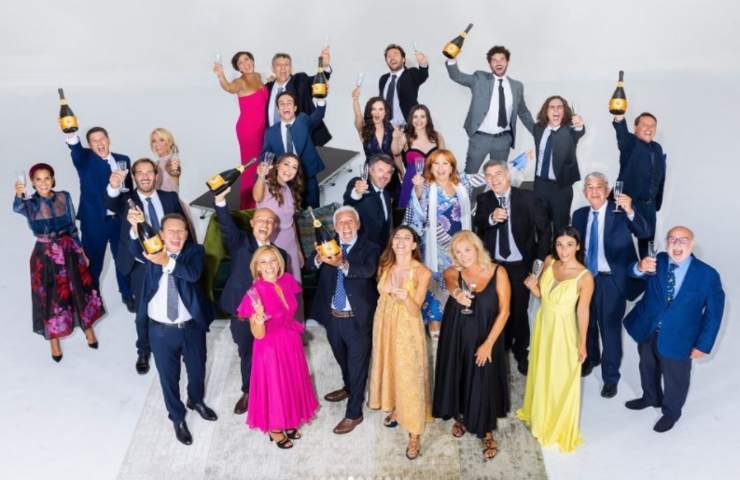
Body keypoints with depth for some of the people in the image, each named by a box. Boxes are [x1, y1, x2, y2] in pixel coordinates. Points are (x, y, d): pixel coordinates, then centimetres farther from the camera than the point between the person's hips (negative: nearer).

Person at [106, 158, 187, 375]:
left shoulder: (170, 198, -1)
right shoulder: (127, 200, -8)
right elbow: (110, 204, -32)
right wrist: (113, 187, -54)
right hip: (142, 267, -1)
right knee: (144, 313, 13)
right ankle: (143, 352, 34)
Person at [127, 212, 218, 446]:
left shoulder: (195, 251, -9)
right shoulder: (152, 250, -5)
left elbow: (193, 274, -29)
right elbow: (135, 249, -27)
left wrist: (167, 262, -44)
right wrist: (135, 228, -47)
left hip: (192, 327, 1)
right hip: (161, 330, 0)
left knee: (197, 369, 22)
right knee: (169, 376, 15)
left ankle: (196, 401, 53)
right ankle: (177, 418, 39)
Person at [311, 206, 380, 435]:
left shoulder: (370, 249, -9)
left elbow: (368, 270, -29)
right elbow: (310, 265, -10)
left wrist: (342, 263, -46)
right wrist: (319, 258, -34)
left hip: (357, 319, -5)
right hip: (333, 317, 5)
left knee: (357, 365, 7)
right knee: (343, 360, 27)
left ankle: (354, 414, 21)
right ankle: (348, 388, 54)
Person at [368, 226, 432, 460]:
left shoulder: (422, 272, -14)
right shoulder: (384, 266, 1)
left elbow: (415, 311, -19)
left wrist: (405, 296, -36)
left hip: (407, 329, -5)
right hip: (384, 325, 5)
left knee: (409, 376, -1)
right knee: (389, 368, 18)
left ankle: (414, 433, 8)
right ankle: (396, 409, 41)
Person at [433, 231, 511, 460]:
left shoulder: (497, 272, -13)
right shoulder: (453, 271, -6)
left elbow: (504, 310, -12)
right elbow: (449, 280, -29)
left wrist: (488, 344, -16)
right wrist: (456, 291, -53)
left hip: (485, 338, -2)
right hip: (456, 337, 2)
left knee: (484, 383, 5)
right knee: (456, 378, 16)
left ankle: (487, 432, 28)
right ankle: (460, 417, 45)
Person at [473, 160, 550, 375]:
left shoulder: (527, 198, -9)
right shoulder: (484, 199, -1)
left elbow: (544, 228, -2)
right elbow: (477, 224, -14)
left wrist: (541, 257, -5)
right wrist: (491, 218, -34)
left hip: (520, 265, -2)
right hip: (493, 264, 2)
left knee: (519, 310, 8)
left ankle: (521, 352, 28)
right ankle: (501, 347, 38)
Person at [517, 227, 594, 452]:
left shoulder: (584, 277, -23)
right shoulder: (549, 262, -9)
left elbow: (583, 311, -15)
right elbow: (540, 294, 3)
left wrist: (582, 344, -9)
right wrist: (532, 286, -20)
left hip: (564, 331, -5)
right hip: (543, 324, 6)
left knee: (562, 380, 11)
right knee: (540, 372, 24)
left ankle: (560, 430, 34)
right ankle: (539, 415, 50)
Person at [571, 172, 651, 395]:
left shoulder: (620, 212, -12)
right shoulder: (580, 215, 3)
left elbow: (644, 233, -26)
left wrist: (630, 211, -42)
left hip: (611, 280, -5)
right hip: (585, 277, 5)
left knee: (610, 328, 0)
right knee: (587, 323, 22)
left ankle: (610, 378, 15)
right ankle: (591, 358, 48)